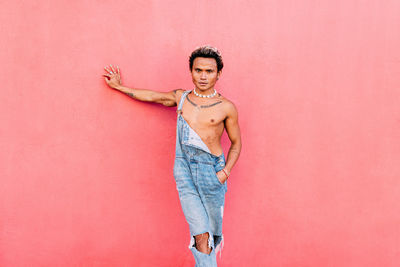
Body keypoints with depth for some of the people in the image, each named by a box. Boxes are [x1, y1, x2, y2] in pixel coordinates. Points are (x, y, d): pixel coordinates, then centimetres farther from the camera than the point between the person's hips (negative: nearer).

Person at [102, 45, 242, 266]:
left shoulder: (226, 107, 0)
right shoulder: (180, 97, 8)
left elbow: (236, 143, 8)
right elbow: (151, 96, 22)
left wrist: (225, 171, -5)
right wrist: (119, 87, 29)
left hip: (211, 171, -1)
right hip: (183, 168, 1)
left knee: (212, 231, 7)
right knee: (200, 234, -7)